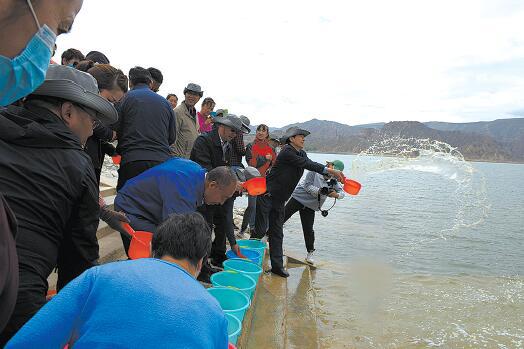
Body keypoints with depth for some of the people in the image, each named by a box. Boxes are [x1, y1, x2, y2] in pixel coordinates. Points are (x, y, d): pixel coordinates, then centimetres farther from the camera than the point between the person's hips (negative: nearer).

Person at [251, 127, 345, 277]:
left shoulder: (302, 153, 10)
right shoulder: (287, 152, -18)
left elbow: (310, 165, -1)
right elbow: (308, 164, -27)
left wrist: (334, 174, -14)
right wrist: (330, 170, -30)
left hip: (279, 200, 8)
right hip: (266, 196, -8)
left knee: (277, 233, 10)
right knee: (260, 230, -3)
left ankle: (277, 265, 15)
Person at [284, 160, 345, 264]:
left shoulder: (333, 181, 1)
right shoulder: (315, 171, -14)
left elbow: (342, 192, -6)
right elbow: (307, 186, -17)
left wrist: (336, 195, -29)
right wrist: (319, 191, -32)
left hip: (310, 206, 3)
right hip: (298, 198, -3)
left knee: (308, 230, 0)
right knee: (282, 217, 1)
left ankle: (310, 253, 16)